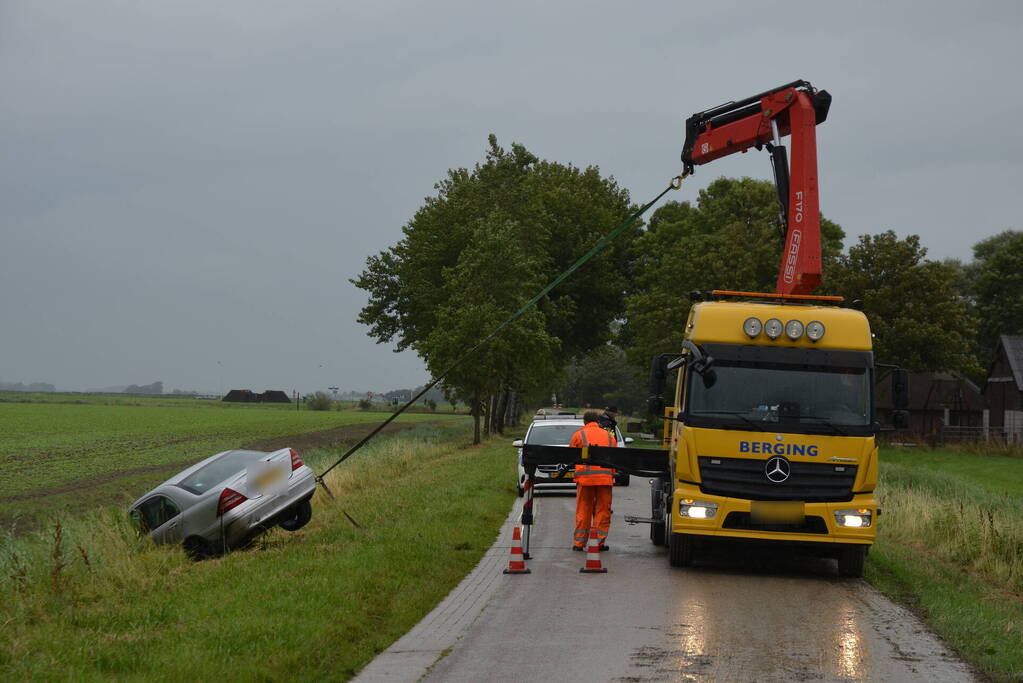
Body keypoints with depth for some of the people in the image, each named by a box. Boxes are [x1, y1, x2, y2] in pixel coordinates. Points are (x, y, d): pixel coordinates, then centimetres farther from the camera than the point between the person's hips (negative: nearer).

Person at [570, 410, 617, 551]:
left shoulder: (578, 435, 8)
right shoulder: (609, 436, 16)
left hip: (585, 476, -1)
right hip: (605, 477, 1)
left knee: (583, 511, 5)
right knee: (602, 510, 6)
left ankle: (579, 542, 7)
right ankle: (599, 541, 4)